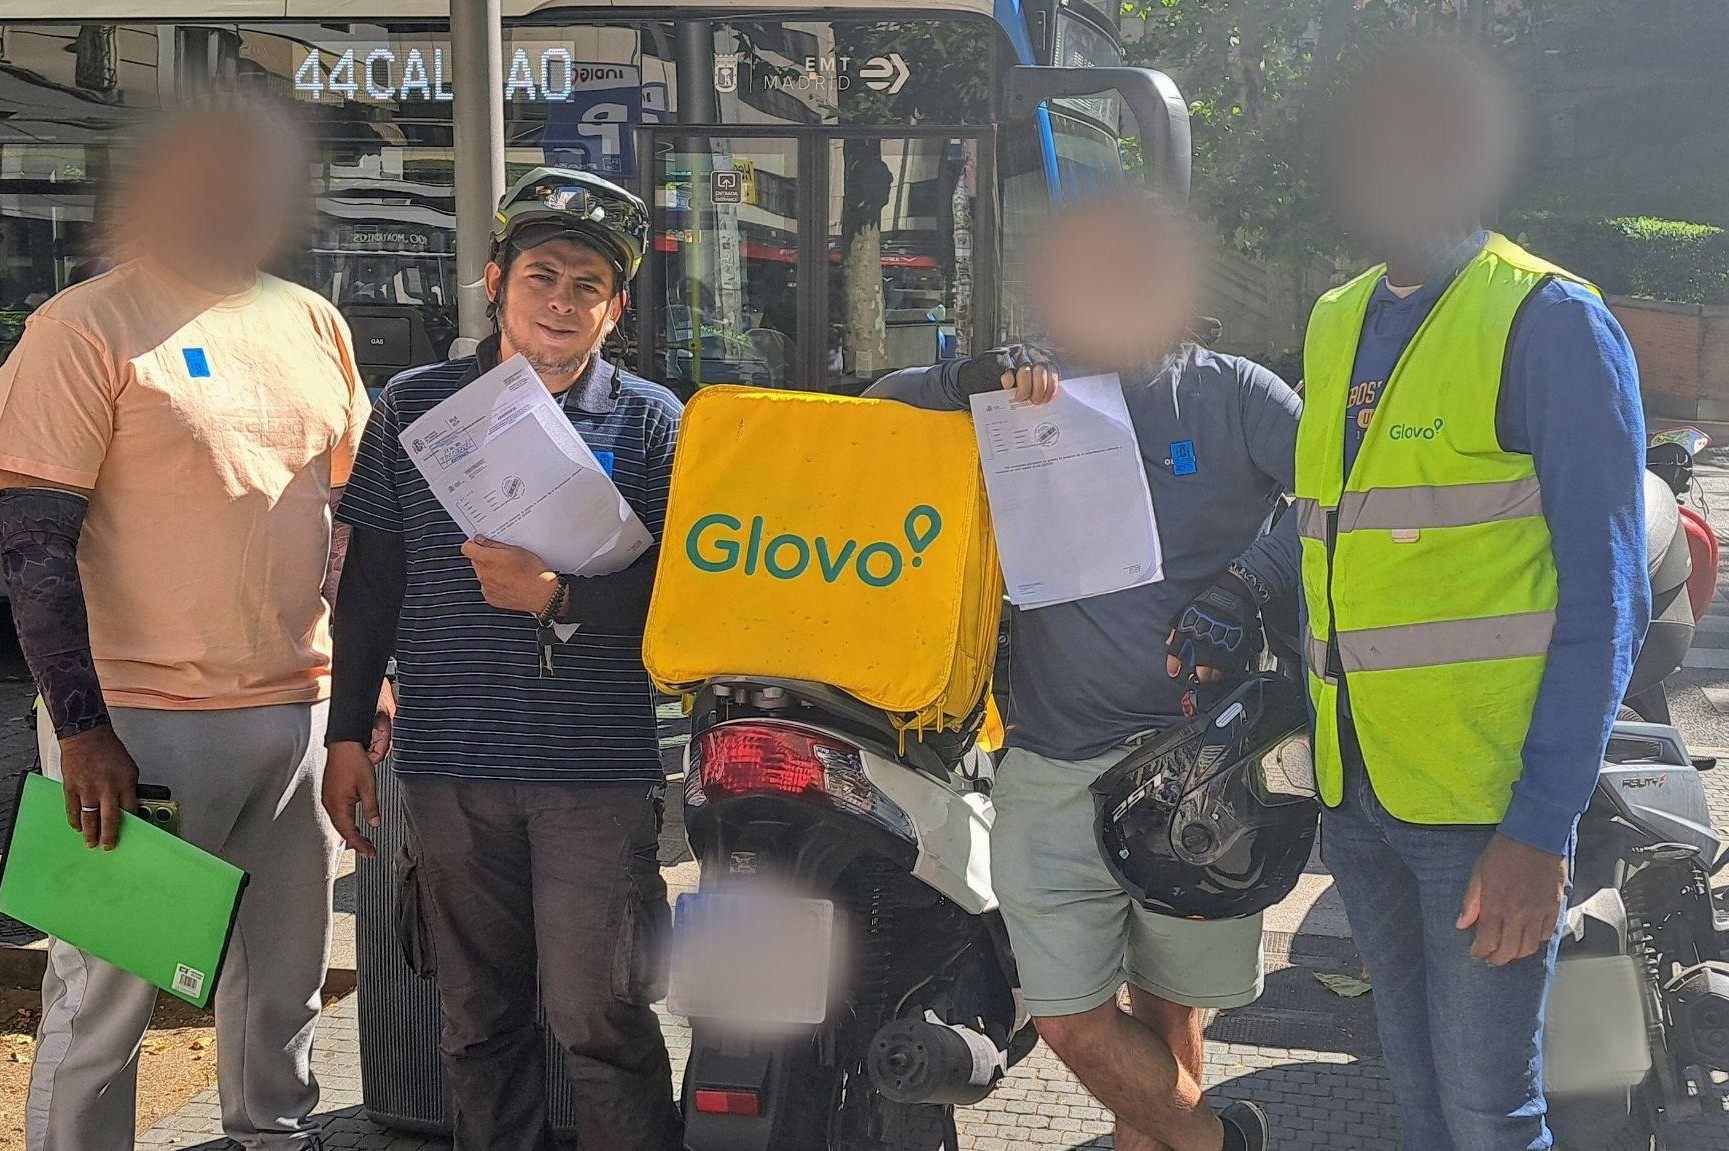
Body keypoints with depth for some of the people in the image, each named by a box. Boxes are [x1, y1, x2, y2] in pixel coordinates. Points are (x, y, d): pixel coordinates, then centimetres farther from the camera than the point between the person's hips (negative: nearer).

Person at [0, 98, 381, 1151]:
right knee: (104, 995, 3)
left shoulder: (313, 324, 11)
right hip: (141, 719, -5)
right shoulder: (88, 329, -6)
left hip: (303, 708, 5)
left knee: (286, 975, 15)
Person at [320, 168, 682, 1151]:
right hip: (449, 768, 3)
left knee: (602, 1020, -4)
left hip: (599, 772, -3)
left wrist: (557, 598, -18)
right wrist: (348, 734, 9)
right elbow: (371, 580, 12)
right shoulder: (415, 406, 9)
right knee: (479, 1016, 12)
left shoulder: (652, 421, 2)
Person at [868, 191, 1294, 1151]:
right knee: (1071, 1020, 2)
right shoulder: (1032, 390, 9)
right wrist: (980, 377, -12)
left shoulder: (1235, 396, 3)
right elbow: (878, 405, 7)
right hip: (1053, 771, 2)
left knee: (1165, 1007, 10)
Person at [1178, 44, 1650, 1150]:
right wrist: (1231, 597, 6)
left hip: (1488, 797, -6)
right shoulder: (1335, 322, 13)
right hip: (1356, 785, 6)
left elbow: (1604, 596, -12)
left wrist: (1540, 828, -18)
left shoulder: (1552, 322, -8)